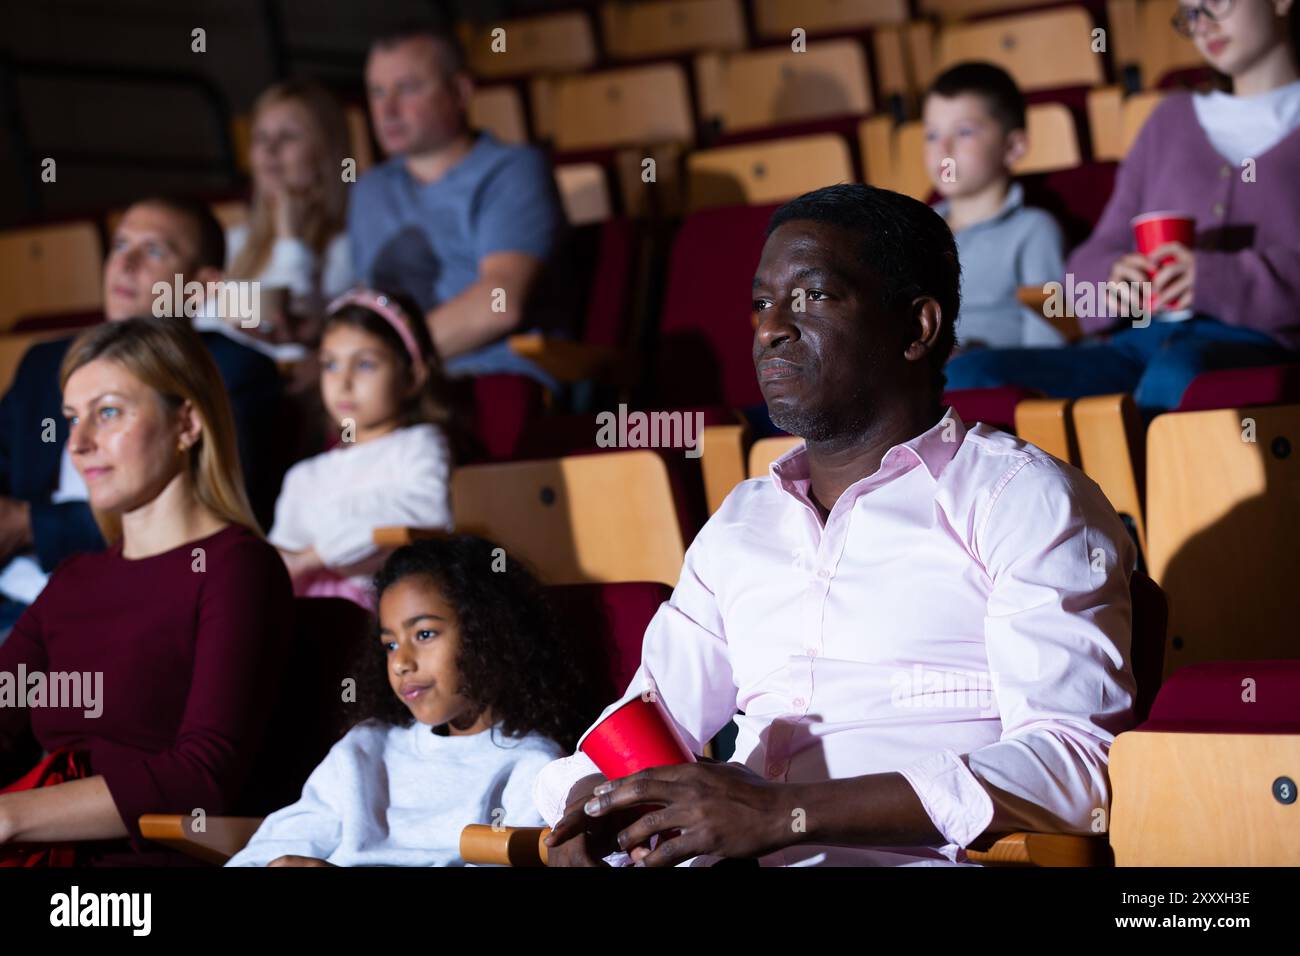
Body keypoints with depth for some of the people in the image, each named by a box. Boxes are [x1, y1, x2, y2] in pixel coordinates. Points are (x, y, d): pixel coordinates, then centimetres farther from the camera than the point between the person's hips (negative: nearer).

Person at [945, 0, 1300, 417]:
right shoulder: (1173, 117, 28)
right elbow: (1092, 257, 22)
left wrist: (1222, 278, -18)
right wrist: (1112, 277, -3)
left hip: (1255, 341, -5)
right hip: (1139, 340, 5)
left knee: (1176, 375, -41)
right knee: (966, 377, -19)